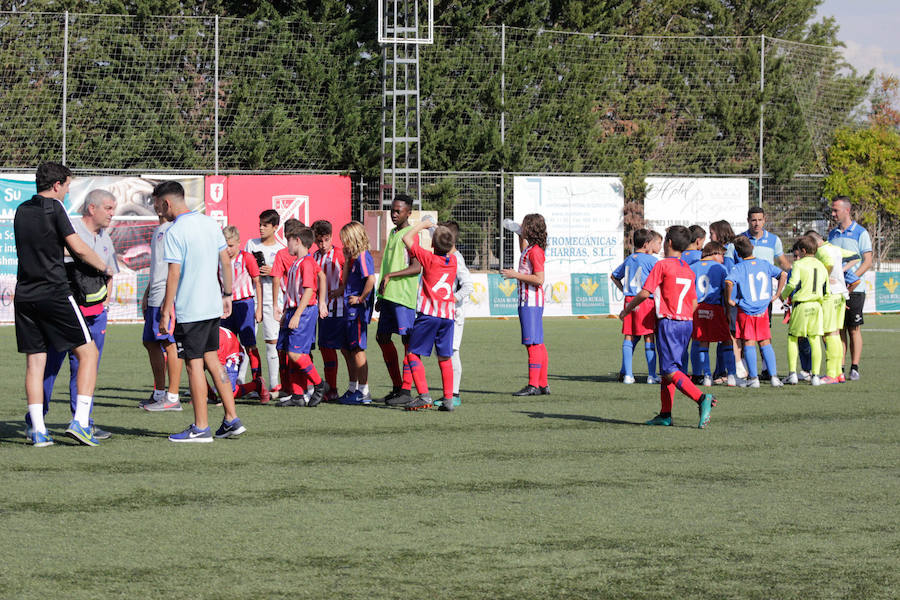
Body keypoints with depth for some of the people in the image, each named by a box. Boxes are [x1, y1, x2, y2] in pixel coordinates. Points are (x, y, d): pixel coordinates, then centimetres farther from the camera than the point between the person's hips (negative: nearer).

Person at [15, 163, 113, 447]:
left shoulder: (22, 210, 14)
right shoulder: (54, 207, -7)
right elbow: (78, 248, -9)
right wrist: (105, 268, 5)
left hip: (24, 294, 7)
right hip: (54, 293, -7)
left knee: (34, 360, 7)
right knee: (88, 352, 1)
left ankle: (38, 430, 3)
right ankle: (80, 421, -9)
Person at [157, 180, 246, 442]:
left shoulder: (175, 232, -15)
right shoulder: (210, 223, 8)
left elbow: (174, 275, -17)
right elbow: (225, 262, 12)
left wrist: (166, 311, -12)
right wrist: (227, 294, 20)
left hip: (189, 310, -8)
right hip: (213, 306, 8)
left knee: (194, 364, -2)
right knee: (212, 359, 16)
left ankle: (200, 428, 2)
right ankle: (232, 420, 14)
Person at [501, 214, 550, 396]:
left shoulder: (536, 251, -14)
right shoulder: (531, 249, 15)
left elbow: (539, 279, -22)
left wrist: (516, 275, -17)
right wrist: (520, 236, 35)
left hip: (531, 302, -10)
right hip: (527, 301, 10)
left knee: (533, 344, -11)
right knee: (537, 344, 11)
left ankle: (533, 385, -13)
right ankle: (543, 384, 14)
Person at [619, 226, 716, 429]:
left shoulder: (662, 265, -8)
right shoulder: (689, 270, 13)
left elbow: (644, 293, -11)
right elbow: (694, 303, 15)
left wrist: (626, 309, 4)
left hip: (668, 323, -7)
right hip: (687, 323, 7)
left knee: (670, 370, -11)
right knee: (667, 368, 15)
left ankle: (701, 398, -31)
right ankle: (665, 415, 14)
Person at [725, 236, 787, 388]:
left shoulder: (739, 268, -9)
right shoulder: (765, 264, 4)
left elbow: (729, 282, -27)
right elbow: (783, 274, 2)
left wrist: (729, 299, -13)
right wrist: (777, 294, 6)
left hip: (746, 311, -4)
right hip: (763, 310, 4)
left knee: (748, 343, 3)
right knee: (765, 343, 10)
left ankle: (753, 378, 2)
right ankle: (773, 376, 4)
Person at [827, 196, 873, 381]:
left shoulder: (860, 233, -3)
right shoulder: (832, 234, 14)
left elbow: (867, 261, -6)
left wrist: (852, 278, -18)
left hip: (854, 289, -5)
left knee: (853, 329, -2)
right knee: (838, 329, 3)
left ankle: (854, 368, 1)